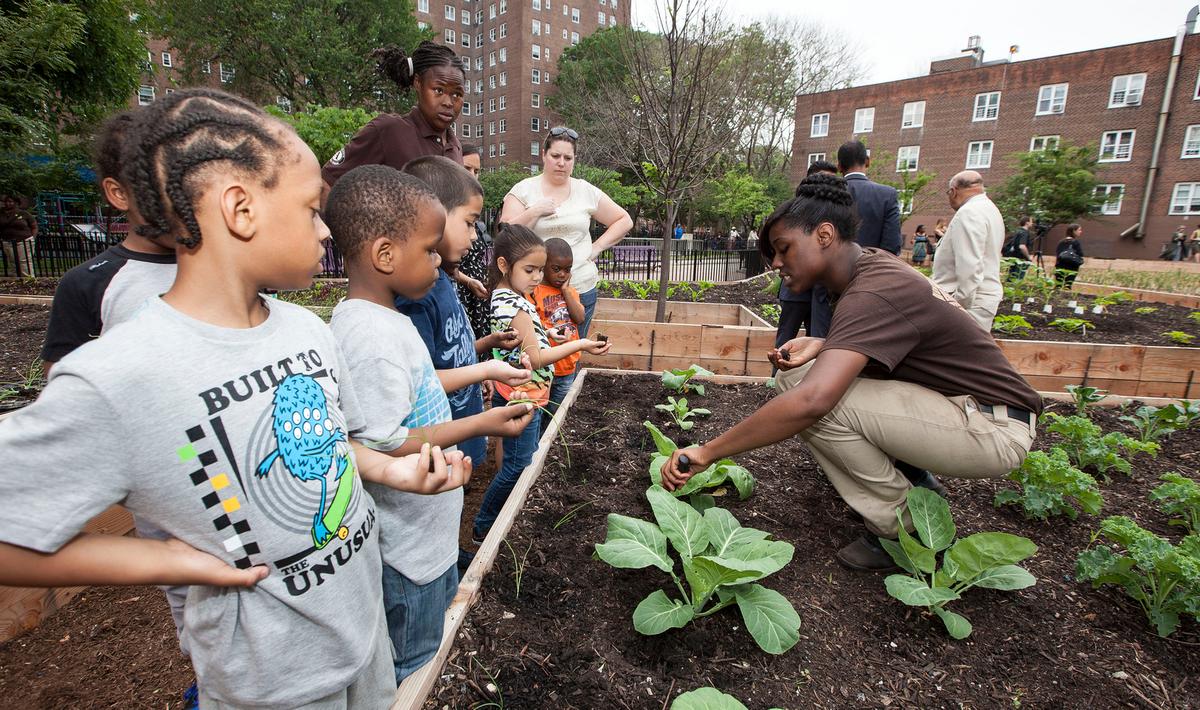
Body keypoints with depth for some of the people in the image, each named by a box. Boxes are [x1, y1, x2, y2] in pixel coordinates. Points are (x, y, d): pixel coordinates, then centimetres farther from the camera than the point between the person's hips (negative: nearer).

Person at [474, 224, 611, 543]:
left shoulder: (509, 296, 8)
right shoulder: (514, 305, -23)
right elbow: (535, 358, -22)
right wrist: (581, 344, -19)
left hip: (526, 394, 10)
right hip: (521, 397, -10)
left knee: (526, 461, 18)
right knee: (518, 465, 1)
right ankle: (483, 528, 17)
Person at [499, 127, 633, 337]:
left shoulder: (587, 191, 6)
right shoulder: (523, 190, 2)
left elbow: (624, 221, 11)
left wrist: (597, 247, 1)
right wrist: (534, 212, -15)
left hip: (581, 289, 2)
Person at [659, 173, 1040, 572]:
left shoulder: (872, 293, -28)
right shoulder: (869, 262, 1)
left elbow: (813, 400, -41)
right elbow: (870, 342, 12)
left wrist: (707, 452, -36)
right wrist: (821, 346, -10)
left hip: (994, 426, -9)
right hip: (950, 402, 9)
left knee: (816, 395, -28)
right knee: (791, 380, 2)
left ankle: (901, 533, -6)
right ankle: (909, 476, 11)